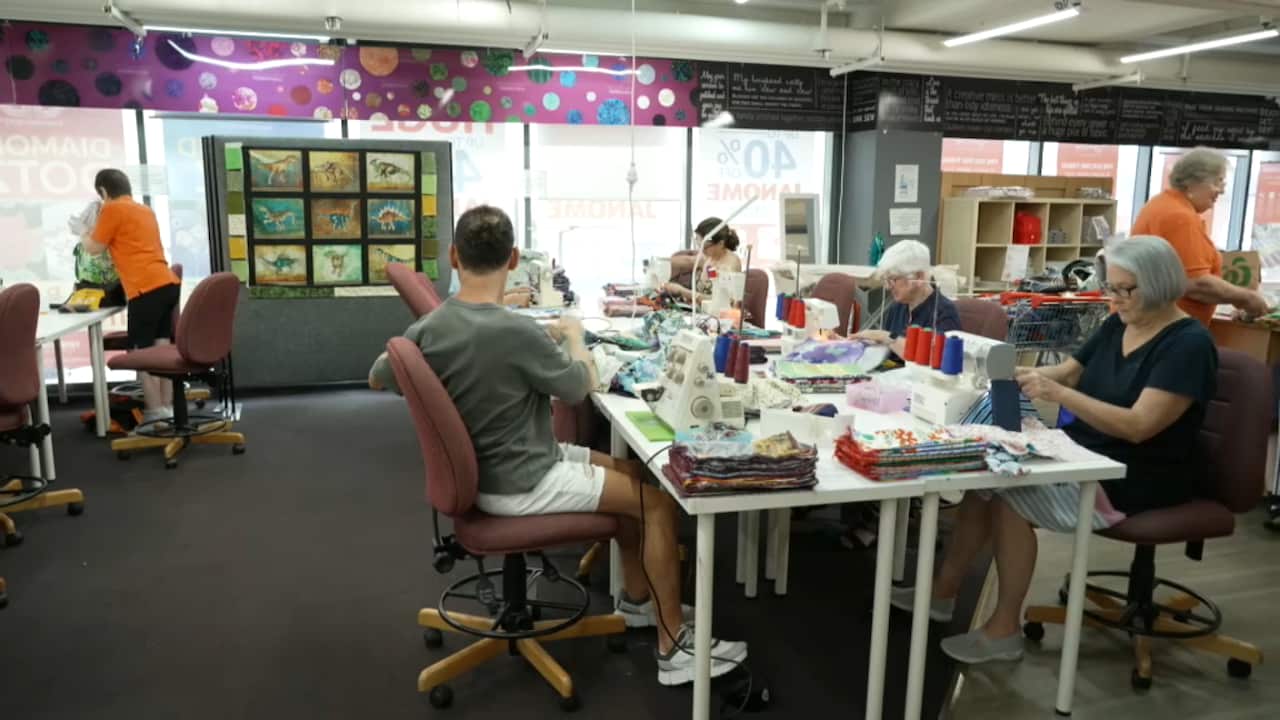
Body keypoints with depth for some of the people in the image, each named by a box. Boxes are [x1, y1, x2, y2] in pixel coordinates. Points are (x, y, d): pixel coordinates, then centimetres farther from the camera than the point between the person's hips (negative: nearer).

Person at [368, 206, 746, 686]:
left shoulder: (426, 330, -7)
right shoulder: (517, 332, -28)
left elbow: (377, 380, 13)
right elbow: (583, 386, -10)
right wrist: (573, 336, 9)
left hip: (483, 469, 8)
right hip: (519, 483, -8)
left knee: (630, 473, 19)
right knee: (658, 500, 0)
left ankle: (637, 599, 32)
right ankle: (674, 647, 7)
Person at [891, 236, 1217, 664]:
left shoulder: (1188, 344, -16)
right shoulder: (1118, 325, 8)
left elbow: (1138, 426, -26)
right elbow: (1066, 373, 13)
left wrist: (1058, 395, -31)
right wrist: (1013, 373, -7)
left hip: (1136, 480, -8)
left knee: (1010, 498, -22)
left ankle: (1005, 630, -7)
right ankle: (943, 591, 0)